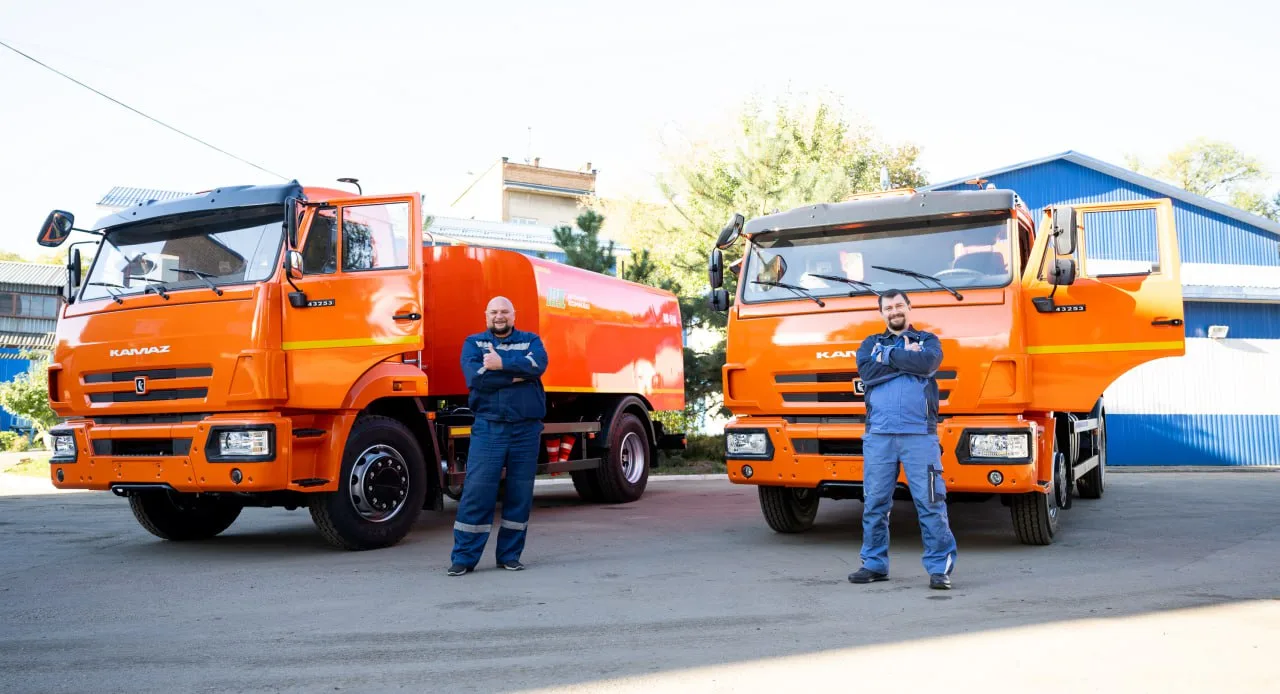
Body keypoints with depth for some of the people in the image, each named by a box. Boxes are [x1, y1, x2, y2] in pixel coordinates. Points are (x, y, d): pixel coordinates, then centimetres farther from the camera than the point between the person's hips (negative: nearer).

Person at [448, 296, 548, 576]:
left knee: (520, 494, 6)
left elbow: (538, 364, -11)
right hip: (488, 428, -2)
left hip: (526, 429, 2)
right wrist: (518, 374, -9)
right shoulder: (473, 343, 10)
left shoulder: (530, 340, 13)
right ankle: (464, 558, 0)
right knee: (476, 492, -6)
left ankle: (510, 555, 17)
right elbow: (475, 377, -10)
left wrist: (502, 364, -16)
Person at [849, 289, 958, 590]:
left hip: (920, 433, -2)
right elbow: (866, 371, -3)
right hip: (879, 434, 2)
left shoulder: (927, 340, 14)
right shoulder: (871, 343, 19)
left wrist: (889, 356, -2)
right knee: (874, 503, 4)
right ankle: (874, 564, 15)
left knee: (931, 502, -6)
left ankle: (940, 567, -1)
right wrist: (908, 360, -2)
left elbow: (928, 362, -10)